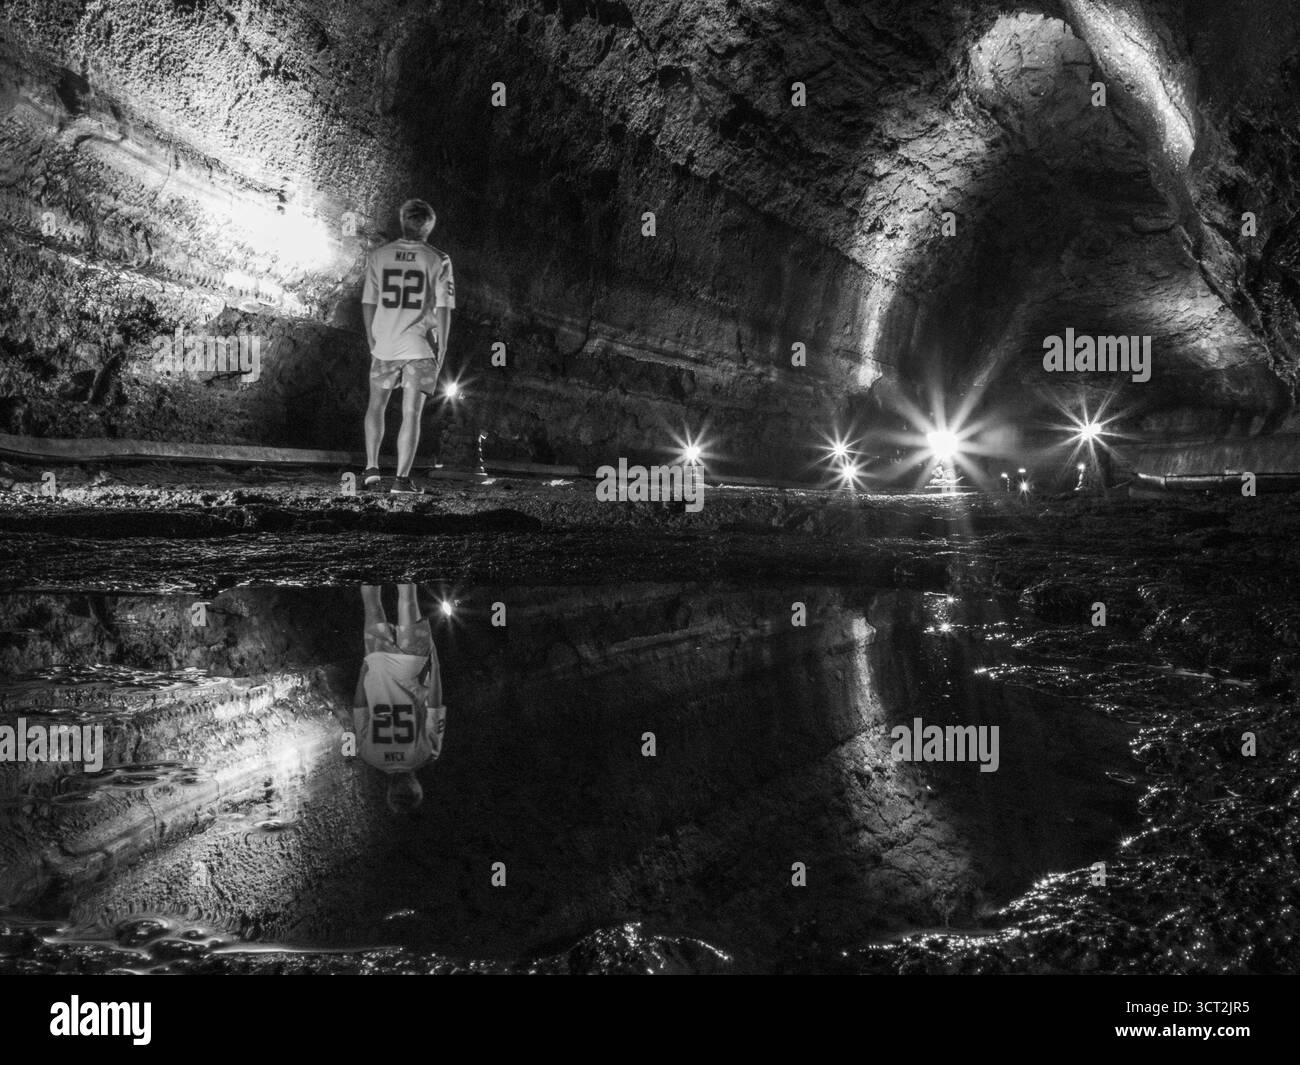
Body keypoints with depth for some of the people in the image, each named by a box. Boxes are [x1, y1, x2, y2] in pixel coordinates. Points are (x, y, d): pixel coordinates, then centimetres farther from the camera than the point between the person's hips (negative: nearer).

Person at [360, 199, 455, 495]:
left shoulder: (377, 257, 1)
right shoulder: (438, 261, -5)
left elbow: (368, 303, 5)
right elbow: (442, 309, -5)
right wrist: (442, 348, 4)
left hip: (384, 345, 2)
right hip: (420, 347, -2)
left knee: (376, 406, 19)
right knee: (411, 414, 2)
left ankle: (371, 469, 12)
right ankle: (401, 479, 0)